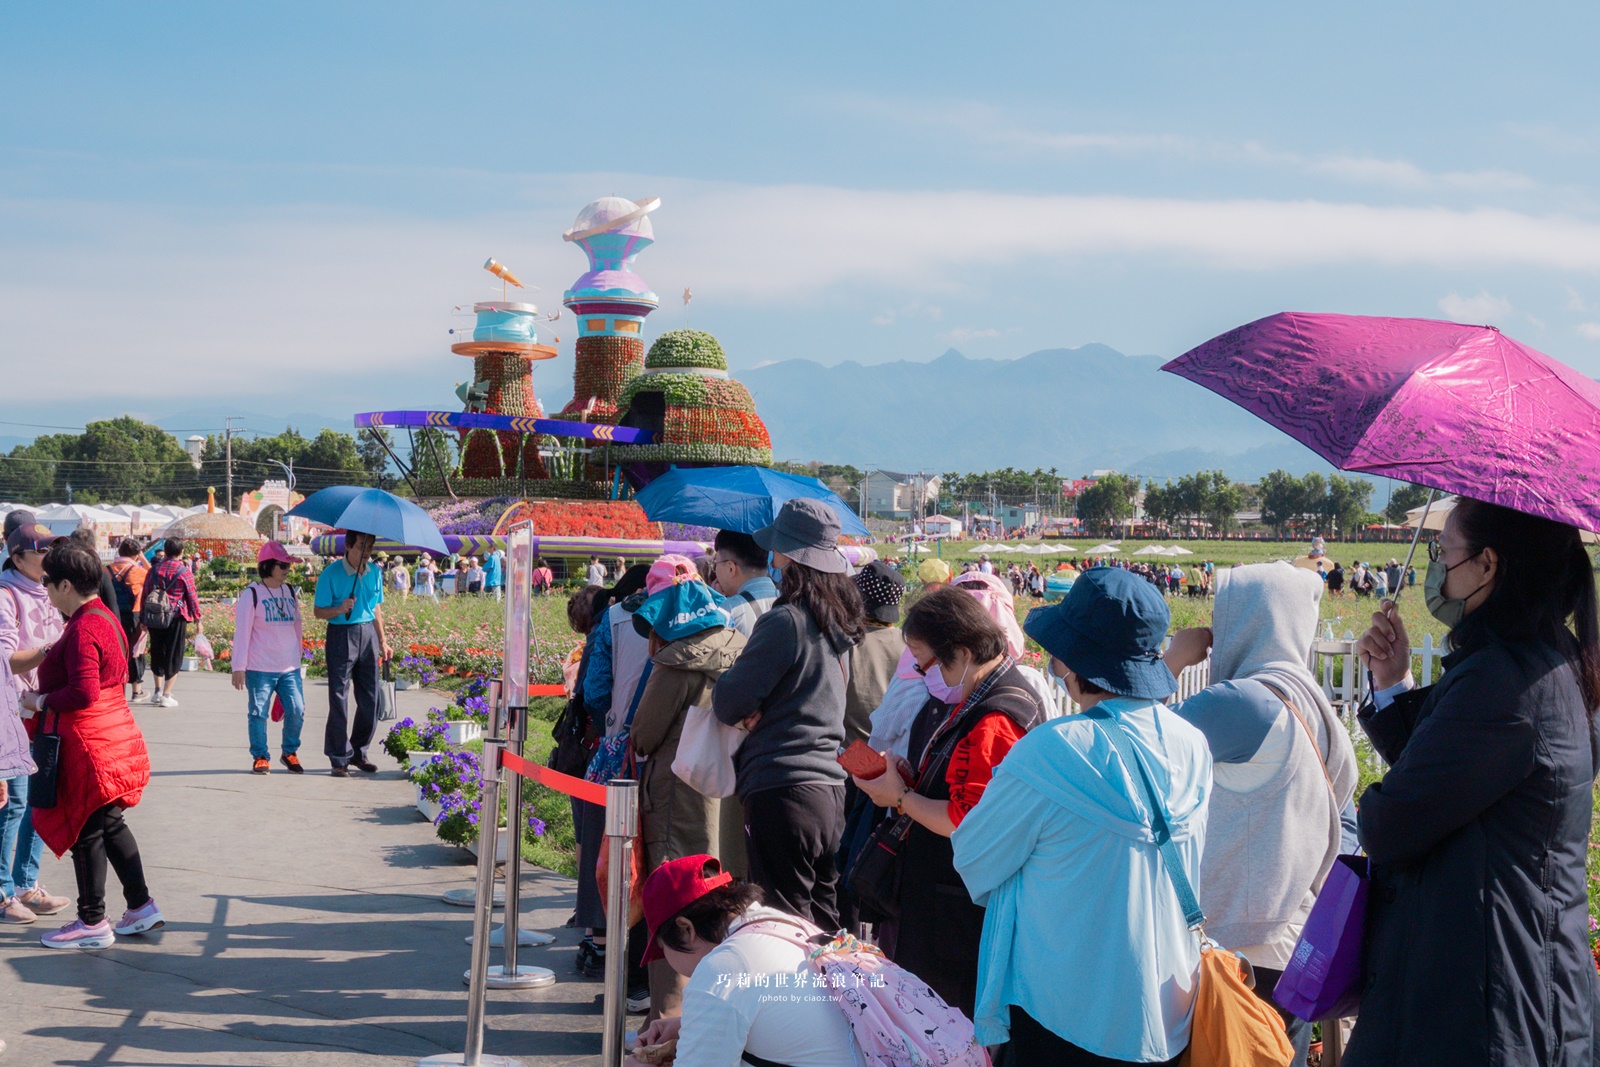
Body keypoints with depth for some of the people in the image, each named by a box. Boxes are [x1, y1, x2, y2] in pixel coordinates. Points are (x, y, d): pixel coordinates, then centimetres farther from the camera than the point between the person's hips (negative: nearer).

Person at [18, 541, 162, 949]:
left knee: (85, 831, 1)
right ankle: (141, 906, 23)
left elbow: (84, 693, -27)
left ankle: (93, 923, 11)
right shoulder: (106, 618, 11)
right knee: (110, 824, 17)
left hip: (87, 743, -10)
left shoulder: (83, 629, -20)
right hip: (115, 735, 10)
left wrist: (40, 701, -12)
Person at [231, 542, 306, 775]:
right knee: (259, 713, 2)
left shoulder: (291, 593, 11)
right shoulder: (252, 594, -5)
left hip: (289, 668, 4)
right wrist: (239, 667, -8)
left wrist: (297, 658, 20)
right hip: (260, 668, -4)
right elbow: (242, 632, -6)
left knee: (296, 710, -3)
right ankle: (260, 757, 16)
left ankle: (289, 753, 16)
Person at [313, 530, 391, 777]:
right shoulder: (331, 574, -8)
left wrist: (382, 641, 18)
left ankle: (358, 752, 20)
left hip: (368, 634, 5)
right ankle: (340, 759, 5)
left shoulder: (374, 572, 8)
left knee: (370, 698, 6)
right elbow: (319, 611, -7)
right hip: (341, 635, -5)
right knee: (339, 698, -2)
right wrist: (340, 609, -26)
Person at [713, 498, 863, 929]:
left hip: (783, 791, -8)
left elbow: (728, 703, -12)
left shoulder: (786, 621, -14)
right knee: (823, 926, 13)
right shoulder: (838, 620, 11)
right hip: (830, 788, 8)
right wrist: (761, 711, 7)